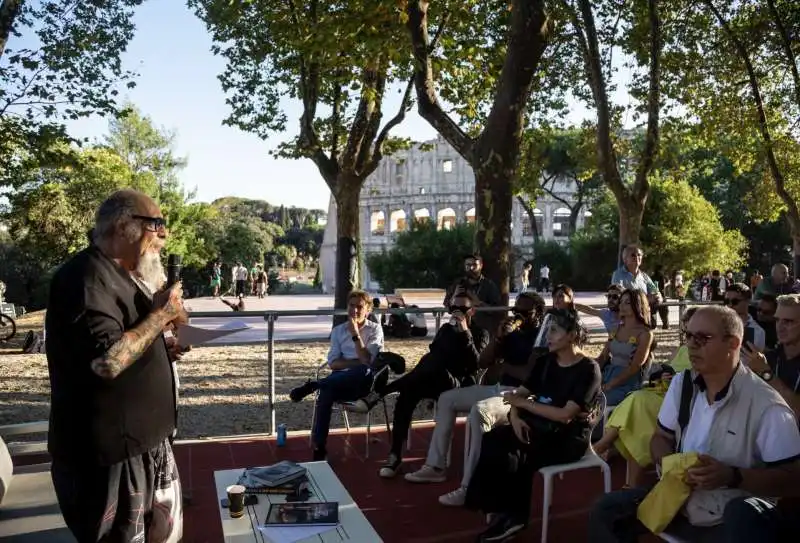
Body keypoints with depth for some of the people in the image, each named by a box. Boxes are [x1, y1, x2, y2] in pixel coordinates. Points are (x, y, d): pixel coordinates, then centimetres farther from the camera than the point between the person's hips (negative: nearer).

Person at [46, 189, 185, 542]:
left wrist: (164, 350, 5)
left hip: (144, 440, 10)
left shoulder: (121, 276, 12)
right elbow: (106, 361, -30)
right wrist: (161, 315, -19)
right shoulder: (86, 277, -20)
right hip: (108, 452, -10)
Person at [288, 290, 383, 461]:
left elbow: (367, 362, -9)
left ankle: (312, 385, -31)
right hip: (341, 382, 2)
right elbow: (333, 363, 4)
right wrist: (358, 363, -10)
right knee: (326, 392, -35)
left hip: (364, 382, -2)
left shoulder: (375, 329, 6)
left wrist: (355, 334, -13)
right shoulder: (338, 330, 16)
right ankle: (318, 448, -30)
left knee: (364, 371, -40)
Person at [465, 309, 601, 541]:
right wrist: (515, 416, -13)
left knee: (517, 458, -29)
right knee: (492, 441, -23)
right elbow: (519, 394, 9)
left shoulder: (588, 369, -11)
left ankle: (512, 516, -6)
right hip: (538, 428, 6)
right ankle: (501, 511, -14)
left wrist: (523, 404, -13)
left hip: (568, 437, -6)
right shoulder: (545, 362, 9)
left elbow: (565, 415, -18)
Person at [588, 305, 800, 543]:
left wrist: (731, 476, -26)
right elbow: (661, 437, 14)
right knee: (606, 511, -9)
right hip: (680, 499, 6)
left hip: (736, 518, -6)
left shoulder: (767, 406, -16)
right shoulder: (681, 383, 3)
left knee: (746, 518, -41)